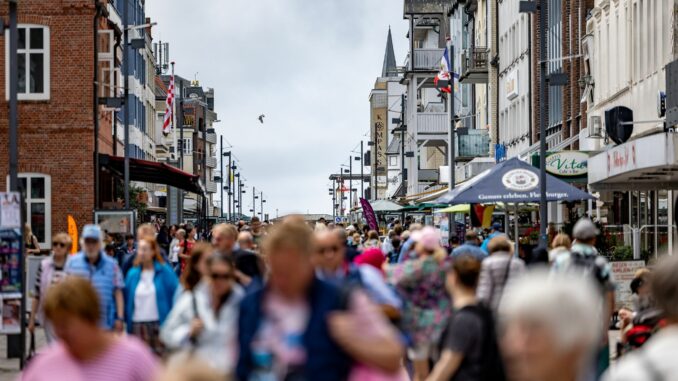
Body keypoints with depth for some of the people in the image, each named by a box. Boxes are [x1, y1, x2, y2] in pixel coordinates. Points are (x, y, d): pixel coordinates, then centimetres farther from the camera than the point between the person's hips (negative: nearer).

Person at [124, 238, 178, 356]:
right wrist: (127, 321, 7)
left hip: (159, 324, -3)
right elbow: (127, 299, 12)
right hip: (137, 324, 3)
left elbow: (175, 296, -2)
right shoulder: (133, 274, 6)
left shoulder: (165, 272, -3)